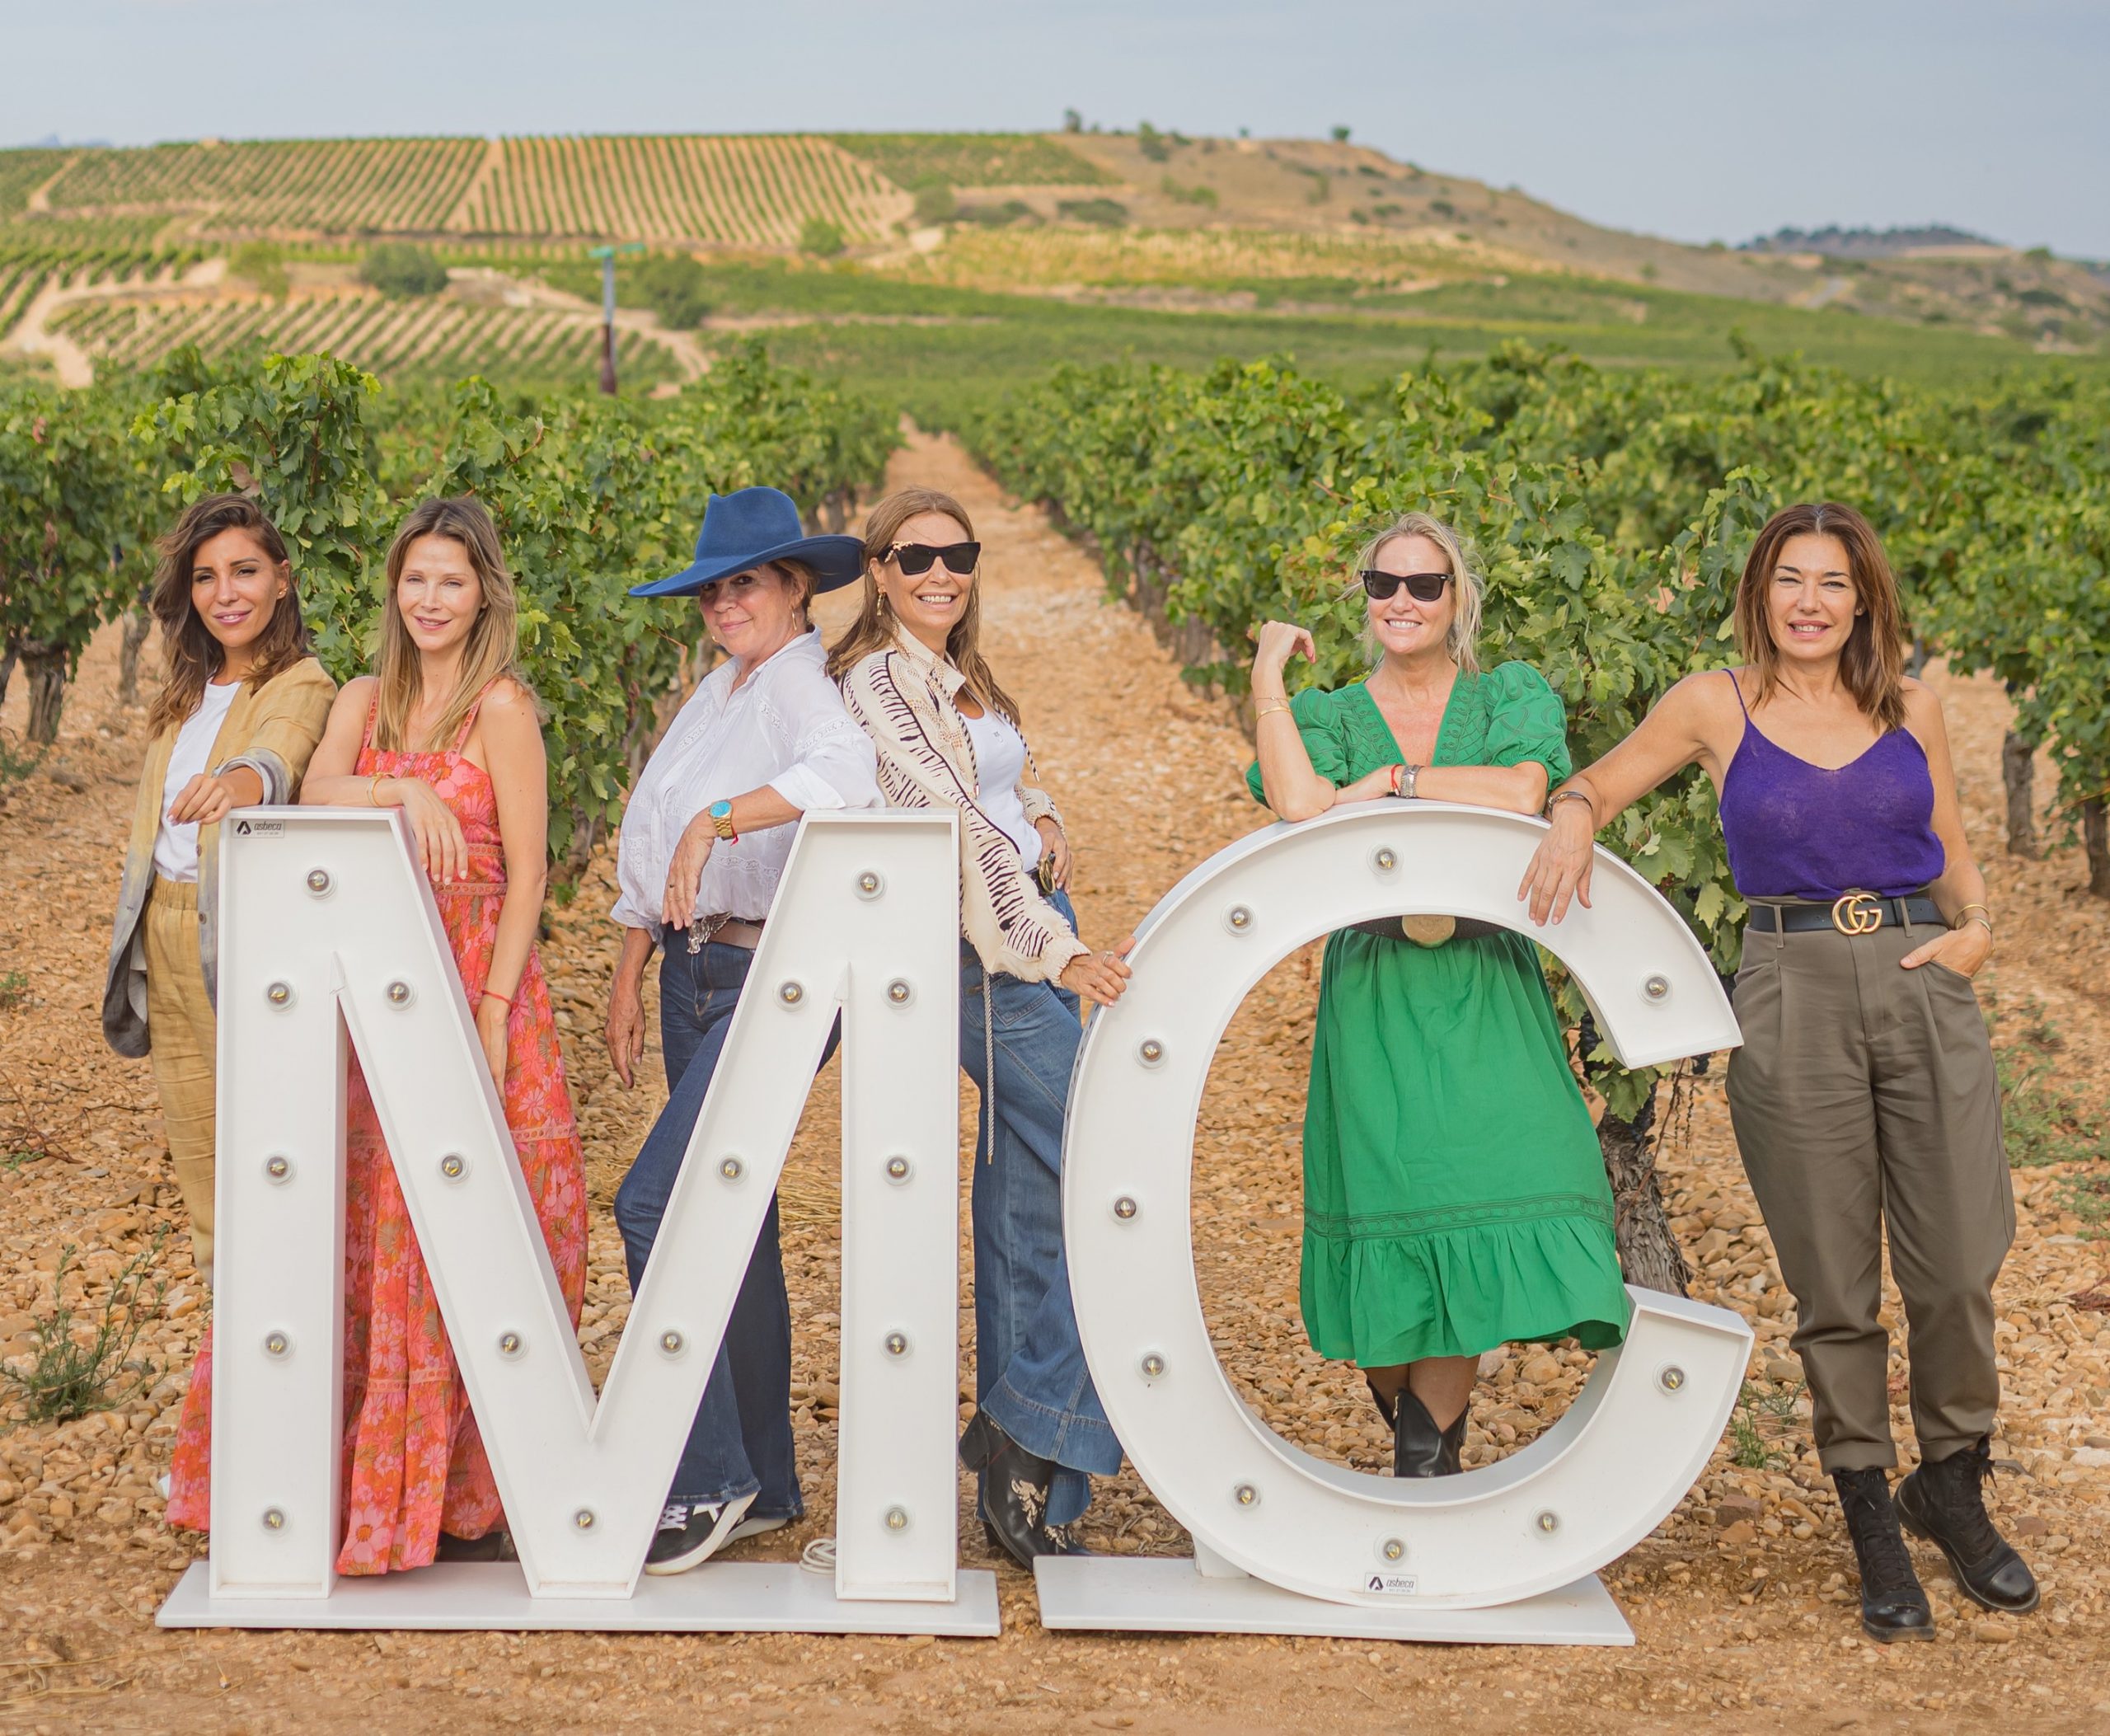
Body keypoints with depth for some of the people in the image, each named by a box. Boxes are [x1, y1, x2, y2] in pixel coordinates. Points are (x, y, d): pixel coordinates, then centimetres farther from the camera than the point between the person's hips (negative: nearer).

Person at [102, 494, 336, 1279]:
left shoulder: (302, 688, -11)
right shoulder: (187, 693, 12)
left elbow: (278, 760, -34)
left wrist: (235, 783, -56)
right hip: (165, 940, 7)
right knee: (196, 1145, 14)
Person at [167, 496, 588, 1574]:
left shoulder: (501, 706, -2)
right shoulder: (363, 704, 14)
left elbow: (526, 873, -6)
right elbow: (316, 795, -5)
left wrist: (492, 1010, -14)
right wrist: (407, 794, -22)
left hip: (479, 985, -5)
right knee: (364, 1236, 2)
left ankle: (462, 1495, 4)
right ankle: (364, 1482, 10)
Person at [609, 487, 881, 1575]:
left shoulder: (805, 680, -10)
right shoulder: (714, 695, 17)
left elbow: (848, 771, -34)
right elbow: (652, 850, 22)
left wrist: (717, 819, -39)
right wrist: (629, 975, 17)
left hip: (780, 981, -9)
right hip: (695, 975, 9)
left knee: (654, 1204, -18)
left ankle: (703, 1480, -11)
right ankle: (764, 1484, 20)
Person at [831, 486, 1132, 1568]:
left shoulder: (960, 676, 16)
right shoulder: (881, 680, -11)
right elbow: (957, 828, -21)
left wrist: (1046, 822, 4)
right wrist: (1058, 952, -27)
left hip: (1034, 933, 9)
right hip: (992, 953, -9)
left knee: (1027, 1200, 10)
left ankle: (1014, 1485, 17)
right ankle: (1033, 1449, -7)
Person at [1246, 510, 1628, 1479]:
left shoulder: (1512, 697, 10)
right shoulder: (1328, 714, 10)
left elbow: (1521, 794, -11)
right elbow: (1300, 807, -12)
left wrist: (1392, 782, -6)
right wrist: (1267, 677, -6)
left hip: (1487, 995, 0)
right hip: (1371, 994, 0)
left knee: (1484, 1201, -10)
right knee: (1384, 1206, -3)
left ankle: (1426, 1456, 2)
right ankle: (1415, 1426, 19)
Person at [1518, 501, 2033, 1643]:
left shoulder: (1912, 709, 11)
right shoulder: (1718, 707, 5)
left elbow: (1955, 858, 18)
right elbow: (1594, 784, 12)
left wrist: (1976, 930, -2)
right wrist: (1573, 819, -11)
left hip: (1925, 990, 2)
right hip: (1793, 994, -2)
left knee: (1958, 1267, 0)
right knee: (1834, 1283, 3)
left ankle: (1952, 1487, 23)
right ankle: (1871, 1522, 17)